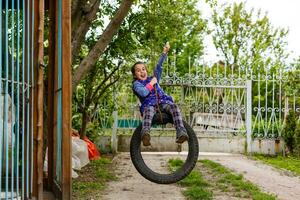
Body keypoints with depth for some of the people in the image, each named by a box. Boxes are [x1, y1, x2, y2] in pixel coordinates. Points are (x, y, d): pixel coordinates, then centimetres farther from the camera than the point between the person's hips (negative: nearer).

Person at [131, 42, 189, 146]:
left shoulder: (153, 78, 26)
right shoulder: (136, 84, 12)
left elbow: (159, 66, 15)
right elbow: (143, 93, -9)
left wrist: (164, 52, 6)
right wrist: (151, 83, 1)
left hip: (163, 102, 4)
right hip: (149, 105, -4)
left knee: (174, 106, -28)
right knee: (148, 110, -40)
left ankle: (181, 133, -42)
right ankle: (145, 133, -63)